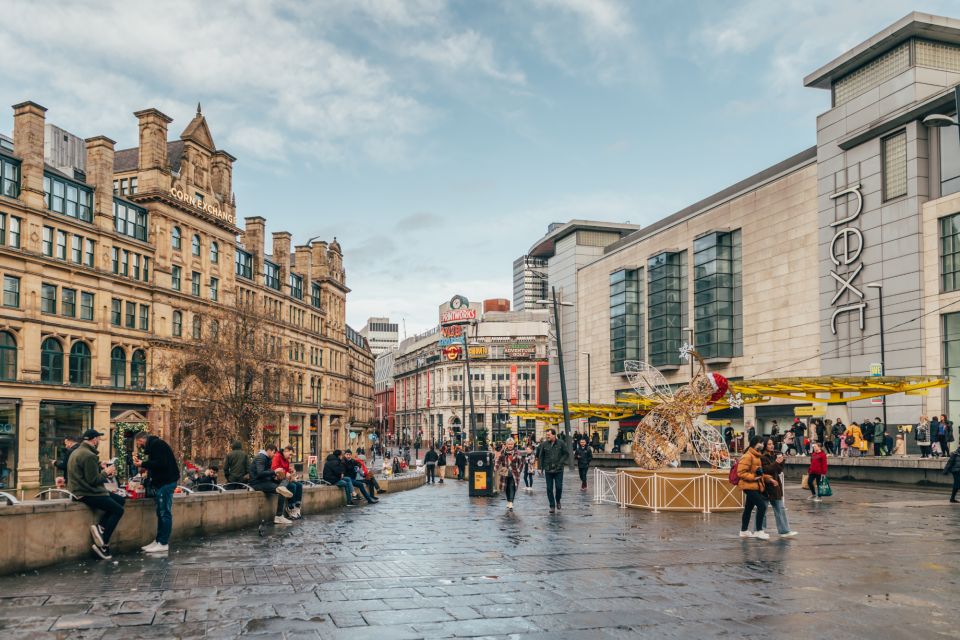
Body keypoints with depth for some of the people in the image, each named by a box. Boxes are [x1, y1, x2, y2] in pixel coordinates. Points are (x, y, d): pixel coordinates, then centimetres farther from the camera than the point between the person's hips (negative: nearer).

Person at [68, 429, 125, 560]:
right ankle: (102, 544, -7)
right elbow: (94, 480, -21)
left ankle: (100, 526, -3)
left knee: (120, 500, 8)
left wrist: (104, 472, 8)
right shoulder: (89, 456, -19)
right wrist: (106, 472, -4)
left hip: (81, 489, 10)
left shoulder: (78, 451, 14)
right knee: (118, 510, -9)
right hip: (86, 494, -10)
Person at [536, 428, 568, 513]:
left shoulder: (561, 444, -3)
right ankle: (552, 506, 12)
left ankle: (558, 501, 28)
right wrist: (541, 467, -1)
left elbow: (566, 453, 4)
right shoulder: (544, 444, 0)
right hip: (548, 470, 1)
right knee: (549, 488, 2)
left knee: (559, 487, -1)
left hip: (558, 470, -1)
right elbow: (540, 456, 5)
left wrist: (561, 462, -6)